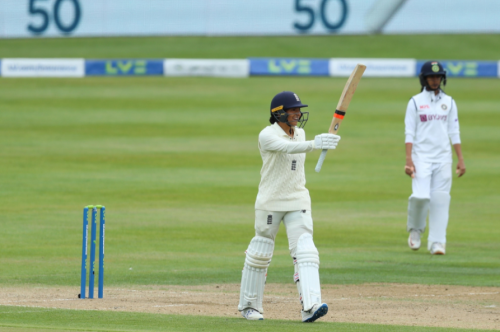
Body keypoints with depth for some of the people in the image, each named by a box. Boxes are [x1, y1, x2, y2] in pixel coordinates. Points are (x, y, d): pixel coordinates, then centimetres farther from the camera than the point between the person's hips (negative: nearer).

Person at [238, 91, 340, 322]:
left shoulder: (299, 133, 7)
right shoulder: (267, 136, -14)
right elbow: (288, 148, -34)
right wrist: (314, 144, -49)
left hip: (298, 202, 5)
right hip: (270, 202, -5)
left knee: (305, 251, -12)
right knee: (260, 252, 6)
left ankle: (310, 305, -24)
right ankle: (249, 305, 23)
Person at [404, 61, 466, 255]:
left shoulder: (449, 103, 11)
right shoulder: (416, 102, 2)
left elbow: (454, 132, 11)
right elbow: (409, 133, -2)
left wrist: (461, 159, 4)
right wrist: (408, 160, -12)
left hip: (443, 158, 3)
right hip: (421, 157, -3)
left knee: (440, 199, -3)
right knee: (420, 195, -17)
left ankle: (437, 242, -1)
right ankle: (415, 230, 10)